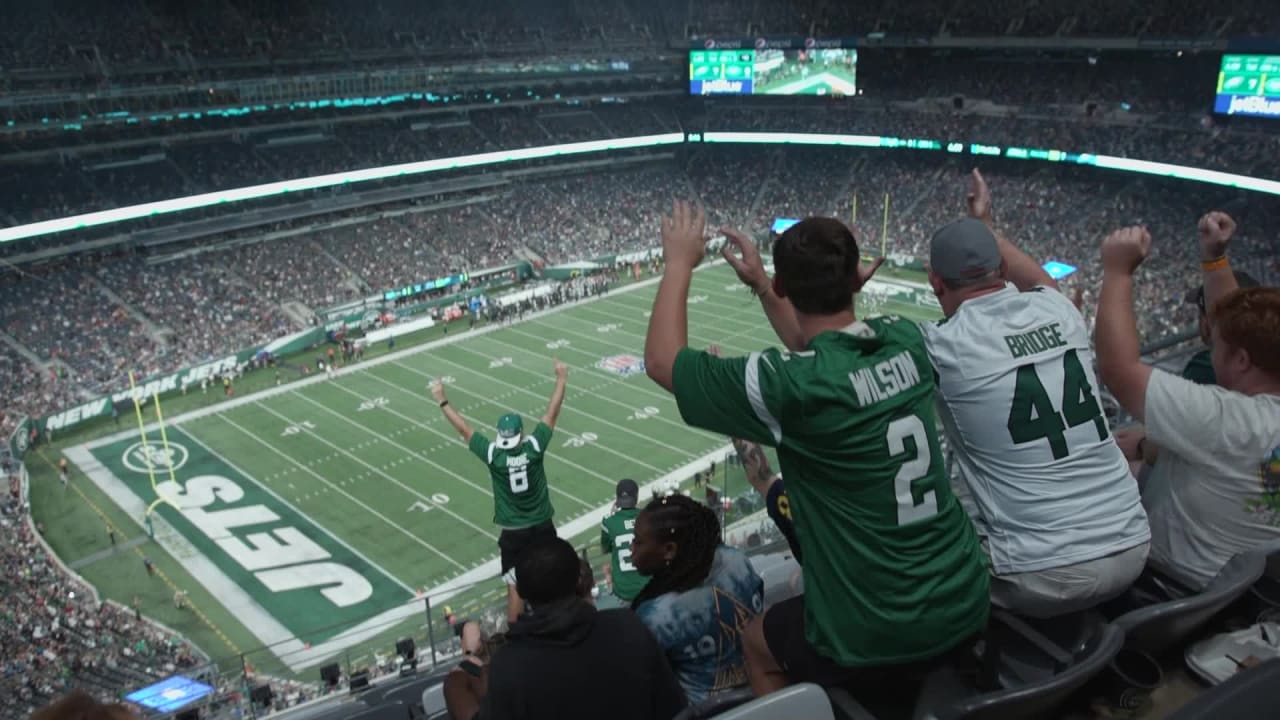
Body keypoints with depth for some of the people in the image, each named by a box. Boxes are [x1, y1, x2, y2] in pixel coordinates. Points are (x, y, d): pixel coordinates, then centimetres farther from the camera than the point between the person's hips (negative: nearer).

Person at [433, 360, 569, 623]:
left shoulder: (493, 454, -18)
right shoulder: (534, 447, -16)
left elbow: (463, 429, -8)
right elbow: (552, 414, -8)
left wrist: (442, 401, 0)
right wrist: (561, 379, 1)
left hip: (513, 532, -2)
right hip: (542, 527, 2)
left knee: (515, 587, 7)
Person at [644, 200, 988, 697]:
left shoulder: (793, 385, -25)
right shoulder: (906, 341, -6)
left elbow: (663, 361, -11)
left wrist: (679, 264, 0)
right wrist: (759, 284, 19)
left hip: (877, 635, -6)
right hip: (966, 604, 6)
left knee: (759, 644, 26)